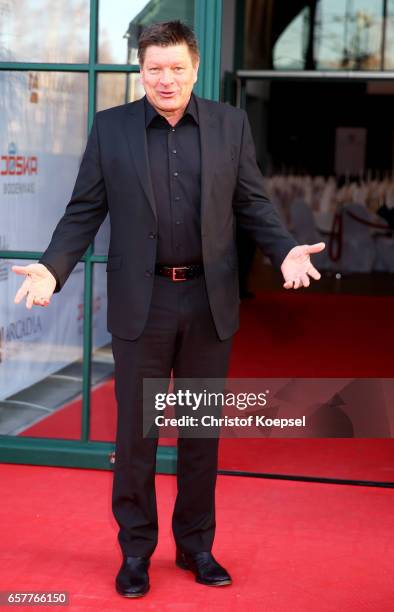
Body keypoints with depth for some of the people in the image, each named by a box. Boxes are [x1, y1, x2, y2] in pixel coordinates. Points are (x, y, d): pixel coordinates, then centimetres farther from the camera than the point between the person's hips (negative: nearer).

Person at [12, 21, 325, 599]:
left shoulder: (231, 124, 3)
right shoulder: (110, 127, 0)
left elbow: (253, 203, 5)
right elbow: (84, 210, 1)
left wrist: (286, 250, -12)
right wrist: (52, 267, -14)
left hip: (210, 301, 1)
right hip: (142, 302, -1)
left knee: (202, 431, 12)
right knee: (136, 432, 7)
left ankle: (196, 545, 28)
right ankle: (136, 550, 23)